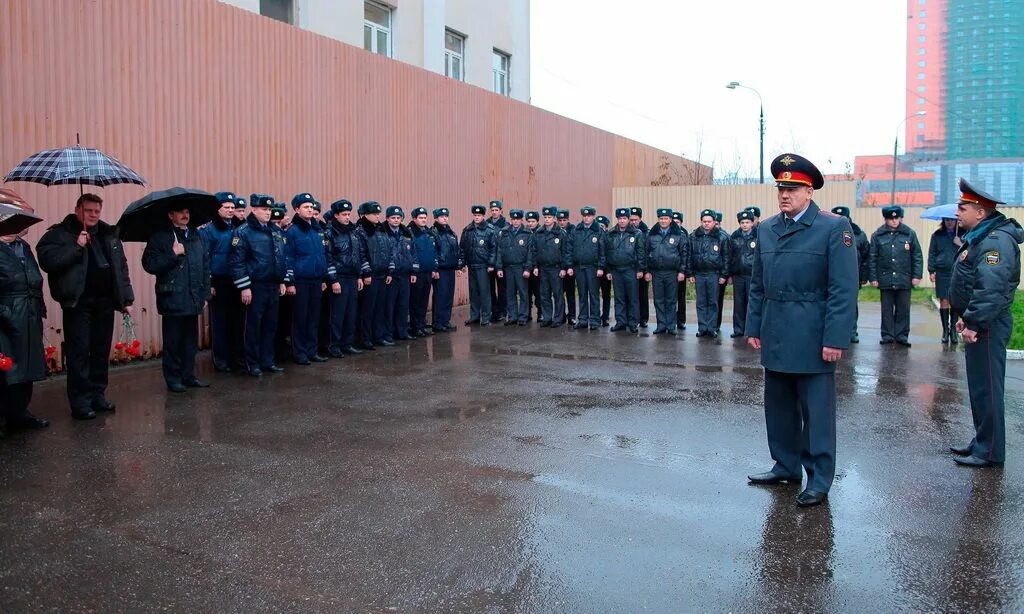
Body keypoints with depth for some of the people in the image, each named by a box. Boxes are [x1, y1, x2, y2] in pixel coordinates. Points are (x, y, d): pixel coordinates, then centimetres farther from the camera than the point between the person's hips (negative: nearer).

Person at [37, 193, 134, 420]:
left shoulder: (108, 234, 14)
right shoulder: (60, 233, 0)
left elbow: (121, 267, 15)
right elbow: (47, 261, -15)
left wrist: (126, 298, 9)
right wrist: (76, 246, -19)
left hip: (105, 301, 5)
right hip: (78, 301, -5)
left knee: (101, 351, 10)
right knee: (79, 352, -4)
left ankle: (98, 396, 21)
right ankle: (80, 402, 2)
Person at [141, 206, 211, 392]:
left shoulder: (196, 236, 12)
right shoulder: (159, 237, -3)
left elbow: (205, 265, 13)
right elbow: (149, 265, -11)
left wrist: (205, 293, 8)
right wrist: (172, 254, -16)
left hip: (193, 299, 5)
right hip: (172, 300, -5)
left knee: (191, 340, 12)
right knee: (172, 341, 2)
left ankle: (189, 376, 23)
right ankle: (173, 379, 12)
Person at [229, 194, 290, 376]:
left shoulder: (276, 230, 12)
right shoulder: (243, 232, -9)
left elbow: (283, 257, 18)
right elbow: (237, 262, -12)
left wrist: (283, 281, 13)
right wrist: (244, 287, -15)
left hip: (274, 286, 6)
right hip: (255, 286, -6)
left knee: (271, 325, 12)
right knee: (254, 325, 2)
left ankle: (268, 361, 22)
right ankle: (252, 363, 12)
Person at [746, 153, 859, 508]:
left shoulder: (834, 227, -7)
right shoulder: (766, 230, 10)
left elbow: (844, 289, -11)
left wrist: (835, 339, -15)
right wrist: (753, 327, 10)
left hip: (812, 337, -5)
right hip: (775, 336, 6)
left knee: (816, 409, 3)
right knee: (778, 405, 14)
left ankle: (819, 480, 15)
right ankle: (786, 466, 30)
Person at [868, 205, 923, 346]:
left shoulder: (910, 234, 2)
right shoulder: (878, 235, 1)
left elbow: (917, 256, 4)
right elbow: (872, 258, 2)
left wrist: (917, 275, -3)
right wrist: (873, 277, -3)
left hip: (904, 279, 0)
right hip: (885, 279, 0)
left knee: (903, 309, 6)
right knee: (887, 309, 7)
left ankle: (902, 335, 14)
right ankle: (887, 335, 15)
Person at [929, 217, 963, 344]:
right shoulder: (937, 235, 6)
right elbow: (931, 253, 6)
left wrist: (961, 244, -14)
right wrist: (931, 270, 0)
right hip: (942, 273, 0)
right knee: (944, 301, 2)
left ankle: (953, 330, 10)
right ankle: (945, 330, 10)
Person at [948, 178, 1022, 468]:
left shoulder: (997, 240, -19)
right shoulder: (979, 237, 15)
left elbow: (991, 289, -27)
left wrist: (973, 322, -25)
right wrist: (966, 317, 20)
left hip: (987, 327, -11)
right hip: (977, 323, 11)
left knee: (987, 388, -3)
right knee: (978, 386, 17)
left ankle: (990, 452, 6)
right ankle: (981, 442, 28)